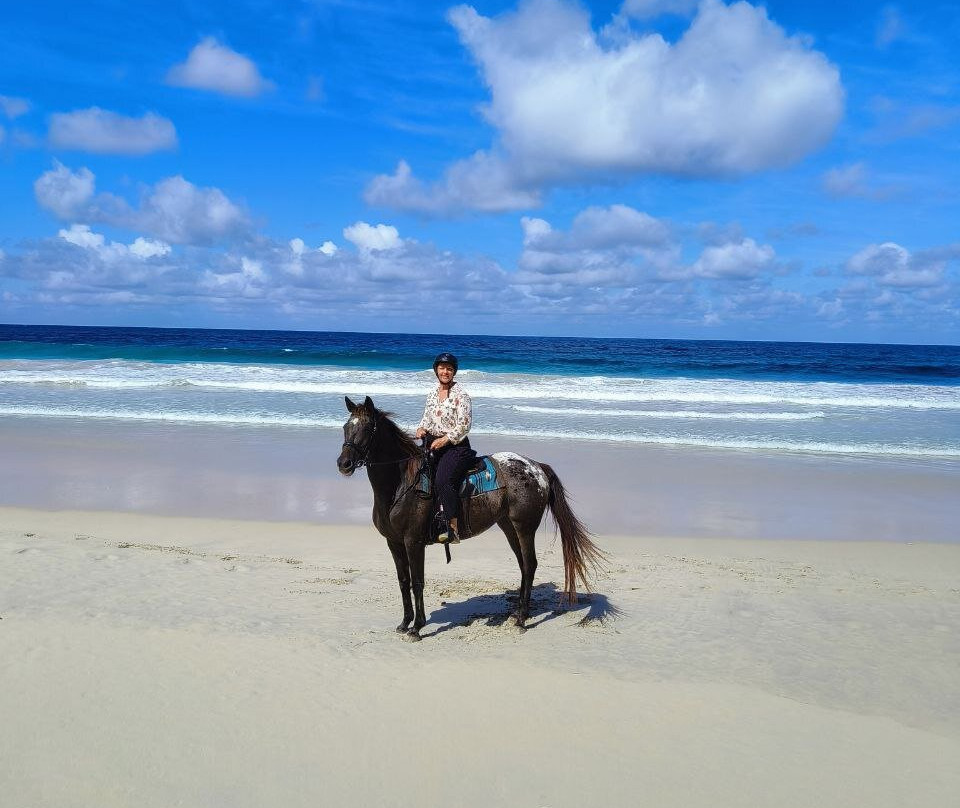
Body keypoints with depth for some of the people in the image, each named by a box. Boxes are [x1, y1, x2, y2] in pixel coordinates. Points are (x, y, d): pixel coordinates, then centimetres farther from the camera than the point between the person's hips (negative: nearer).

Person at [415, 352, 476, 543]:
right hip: (432, 444, 8)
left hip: (455, 446, -8)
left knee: (443, 480, -26)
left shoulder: (460, 394, -7)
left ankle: (453, 529, -26)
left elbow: (464, 425, -12)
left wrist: (445, 439, -17)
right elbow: (427, 417, 22)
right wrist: (421, 428, 1)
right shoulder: (432, 393, 14)